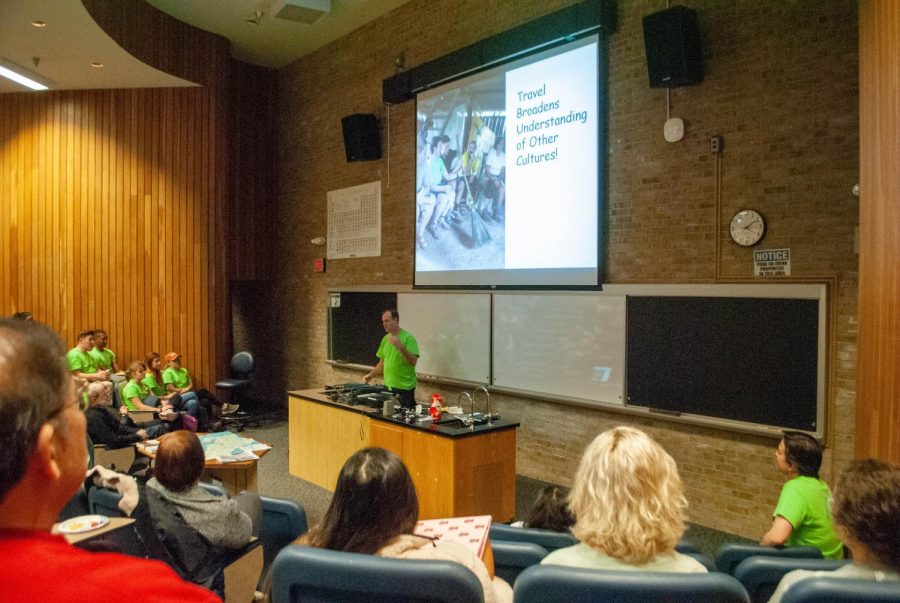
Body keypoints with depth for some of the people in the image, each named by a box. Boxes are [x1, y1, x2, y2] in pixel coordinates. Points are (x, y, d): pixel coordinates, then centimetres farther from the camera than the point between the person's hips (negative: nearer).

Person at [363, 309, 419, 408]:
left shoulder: (408, 338, -10)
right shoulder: (385, 339, 10)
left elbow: (413, 362, -18)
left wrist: (401, 347, -29)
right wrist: (371, 375, 10)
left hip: (404, 387, -6)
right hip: (388, 386, 6)